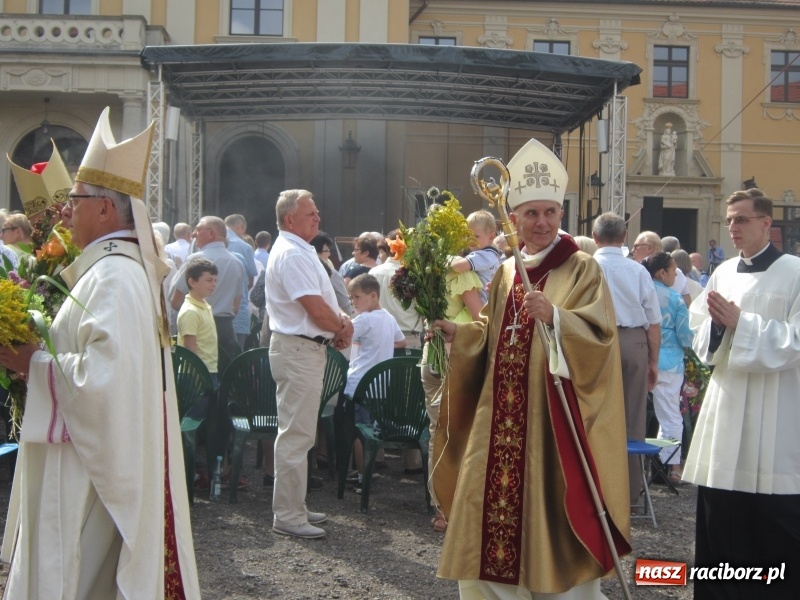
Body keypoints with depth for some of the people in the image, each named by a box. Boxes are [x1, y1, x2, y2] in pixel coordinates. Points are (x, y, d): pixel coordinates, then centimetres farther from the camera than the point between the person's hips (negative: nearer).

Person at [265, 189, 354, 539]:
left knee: (298, 433, 16)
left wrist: (342, 321, -1)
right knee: (295, 435, -6)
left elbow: (324, 301, 18)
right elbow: (315, 309, -22)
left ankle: (294, 507, 26)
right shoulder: (291, 254, -17)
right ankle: (288, 517, 1)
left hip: (307, 349, 11)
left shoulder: (301, 251, 17)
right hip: (298, 350, -11)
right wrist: (342, 328, -4)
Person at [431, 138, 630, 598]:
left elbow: (599, 337, -16)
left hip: (554, 417, -6)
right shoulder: (506, 272, 13)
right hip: (503, 418, 6)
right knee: (494, 506, 8)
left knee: (555, 519, -2)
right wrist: (456, 331, 0)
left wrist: (554, 316, -32)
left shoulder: (582, 269, -4)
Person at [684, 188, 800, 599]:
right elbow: (701, 337, 14)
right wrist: (716, 323, -7)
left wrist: (740, 324, -16)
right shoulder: (723, 273, 12)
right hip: (725, 404, 5)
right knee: (719, 515, 9)